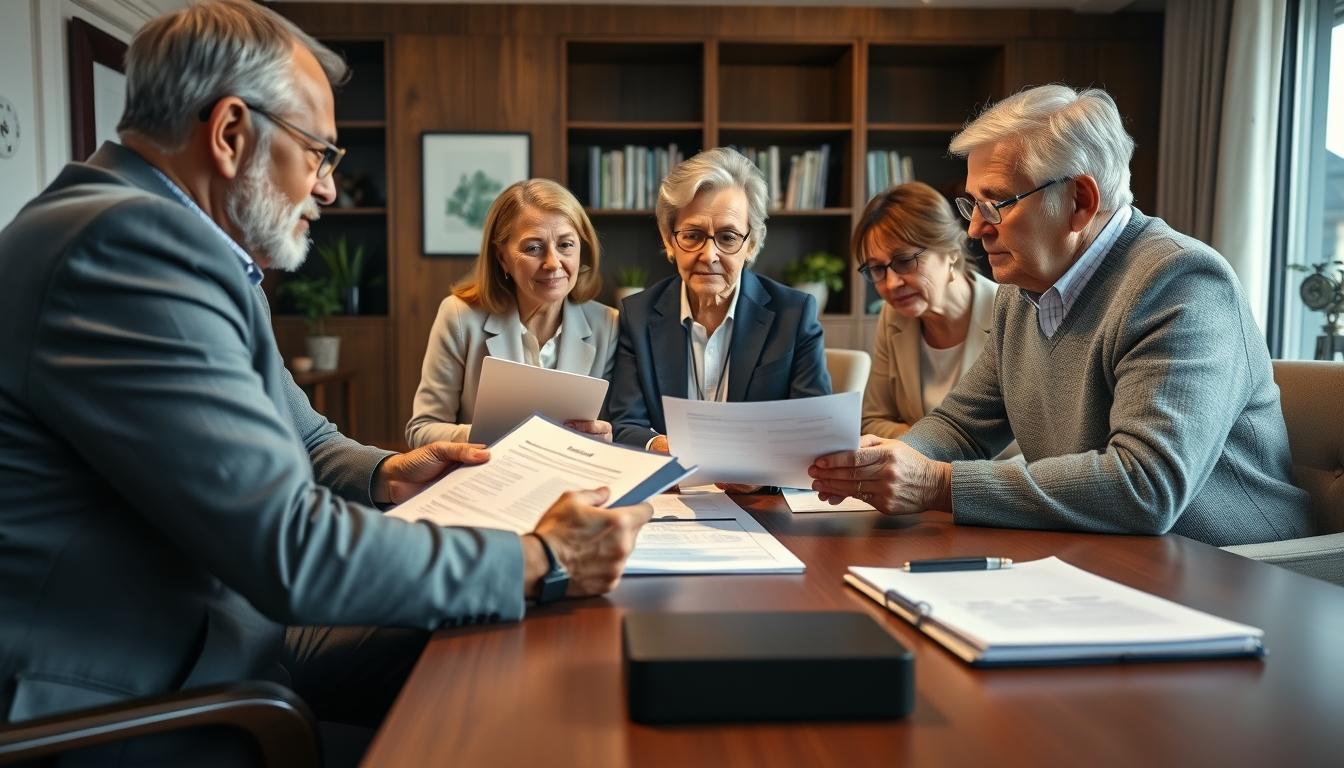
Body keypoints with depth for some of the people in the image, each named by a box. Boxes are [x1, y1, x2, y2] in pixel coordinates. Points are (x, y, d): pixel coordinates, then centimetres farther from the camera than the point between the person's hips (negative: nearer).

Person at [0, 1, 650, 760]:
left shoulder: (170, 239, 9)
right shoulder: (133, 242, -24)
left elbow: (298, 447, 18)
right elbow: (292, 550, -28)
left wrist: (384, 476, -2)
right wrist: (540, 561, -20)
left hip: (215, 628, 9)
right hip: (128, 699, -9)